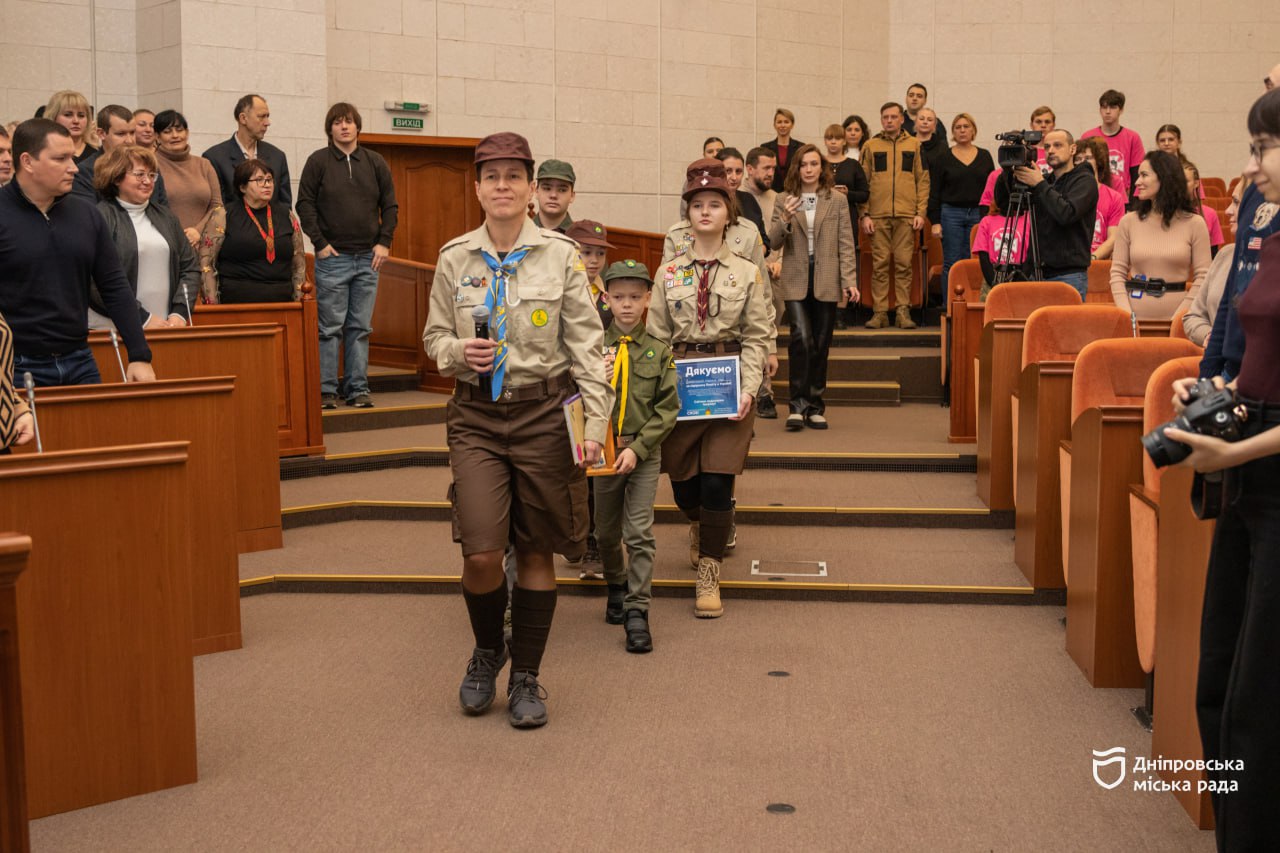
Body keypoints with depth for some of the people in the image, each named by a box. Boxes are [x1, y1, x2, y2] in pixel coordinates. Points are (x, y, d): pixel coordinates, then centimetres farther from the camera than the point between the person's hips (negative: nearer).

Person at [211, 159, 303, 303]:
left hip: (282, 300, 3)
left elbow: (299, 260, 14)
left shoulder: (286, 215, 12)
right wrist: (213, 301, -6)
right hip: (237, 302, -3)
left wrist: (298, 297, 6)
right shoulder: (225, 217, 3)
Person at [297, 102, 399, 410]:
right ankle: (326, 390, 4)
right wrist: (319, 242, -8)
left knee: (361, 327, 5)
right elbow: (305, 205, -1)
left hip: (368, 258, 3)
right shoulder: (318, 161, 1)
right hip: (332, 257, -3)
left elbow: (390, 205, 11)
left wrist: (384, 241, 0)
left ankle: (358, 388, 10)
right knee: (330, 327, -1)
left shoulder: (375, 162, 10)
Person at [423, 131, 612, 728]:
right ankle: (487, 649, 23)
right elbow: (435, 336, 14)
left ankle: (526, 677, 24)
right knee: (481, 553, -9)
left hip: (543, 414, -1)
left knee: (536, 552, 7)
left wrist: (596, 420, -8)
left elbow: (586, 344, -1)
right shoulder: (454, 259, 4)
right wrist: (458, 352, -10)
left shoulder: (561, 256, -2)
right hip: (476, 415, 1)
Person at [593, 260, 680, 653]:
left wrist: (637, 448, -12)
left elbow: (668, 408, -4)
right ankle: (616, 586, 40)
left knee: (640, 532, -6)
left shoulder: (659, 352, -1)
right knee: (606, 531, 14)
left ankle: (637, 611, -1)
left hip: (645, 453, -2)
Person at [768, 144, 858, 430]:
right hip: (796, 280, -1)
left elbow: (846, 244, 2)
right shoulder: (785, 202, 6)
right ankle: (797, 404, -7)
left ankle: (815, 406, 16)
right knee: (801, 337, -16)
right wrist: (785, 219, -17)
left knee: (821, 344, 6)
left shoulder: (837, 201, 5)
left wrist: (850, 280, -6)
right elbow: (773, 242, 2)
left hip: (826, 282, 1)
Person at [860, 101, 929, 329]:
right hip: (878, 216, 0)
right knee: (880, 265, 0)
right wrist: (865, 214, -2)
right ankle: (880, 312, 4)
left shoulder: (914, 145, 10)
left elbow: (923, 180, 9)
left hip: (906, 216, 0)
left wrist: (921, 212, -1)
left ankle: (904, 312, 3)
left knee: (904, 264, -1)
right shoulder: (871, 146, 10)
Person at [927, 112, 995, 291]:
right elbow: (934, 192, 1)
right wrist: (935, 221, -7)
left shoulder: (985, 156, 10)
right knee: (951, 264, -3)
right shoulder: (943, 157, 3)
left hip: (978, 214, 2)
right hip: (951, 214, -2)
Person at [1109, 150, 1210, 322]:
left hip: (1175, 315, -1)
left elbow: (1202, 276, -2)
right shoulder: (1128, 221, 5)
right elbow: (1117, 273, 3)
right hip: (1137, 315, 1)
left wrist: (1181, 316, -12)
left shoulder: (1194, 223, 1)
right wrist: (1126, 314, -8)